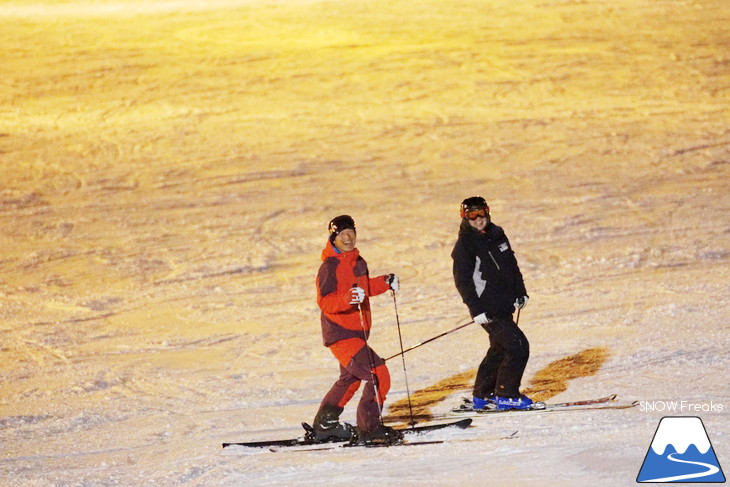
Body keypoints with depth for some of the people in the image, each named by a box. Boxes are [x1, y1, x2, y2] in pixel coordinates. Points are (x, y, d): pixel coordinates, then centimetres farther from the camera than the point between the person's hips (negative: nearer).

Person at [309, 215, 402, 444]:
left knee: (350, 379, 27)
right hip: (340, 333, -10)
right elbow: (324, 302, -22)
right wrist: (347, 298, -39)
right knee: (379, 376, -19)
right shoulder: (329, 267, -15)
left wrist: (384, 282, 12)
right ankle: (369, 428, -13)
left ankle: (324, 425, 40)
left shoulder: (358, 262, 10)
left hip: (357, 332, 10)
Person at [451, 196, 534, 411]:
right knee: (518, 347, -13)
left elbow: (511, 264, 21)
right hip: (487, 309, -8)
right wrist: (476, 310, -20)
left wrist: (520, 293, 17)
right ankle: (506, 396, -6)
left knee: (499, 349, 17)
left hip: (504, 306, 8)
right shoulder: (464, 245, -12)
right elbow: (463, 280, -14)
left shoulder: (497, 235, 9)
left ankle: (482, 397, 28)